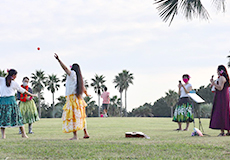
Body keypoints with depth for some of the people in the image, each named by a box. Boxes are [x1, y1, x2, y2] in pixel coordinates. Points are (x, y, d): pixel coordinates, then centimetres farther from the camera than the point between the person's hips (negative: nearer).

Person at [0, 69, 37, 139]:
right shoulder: (14, 83, 3)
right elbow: (23, 91, 15)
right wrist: (31, 95, 27)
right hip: (11, 100, -1)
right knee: (17, 117, 9)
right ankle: (23, 134, 14)